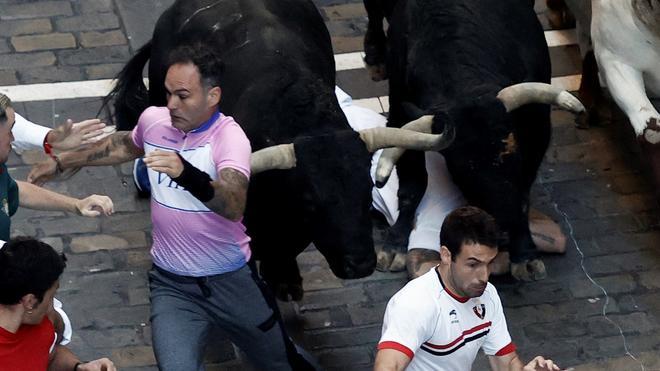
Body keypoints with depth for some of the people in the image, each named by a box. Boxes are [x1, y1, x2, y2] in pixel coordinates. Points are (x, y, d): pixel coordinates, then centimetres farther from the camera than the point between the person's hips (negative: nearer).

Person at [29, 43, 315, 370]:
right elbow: (126, 145, 23)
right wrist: (63, 162, 28)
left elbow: (234, 206, -37)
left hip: (232, 281, -3)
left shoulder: (228, 135, -19)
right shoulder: (153, 120, -3)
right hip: (171, 285, 3)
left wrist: (188, 175, -55)